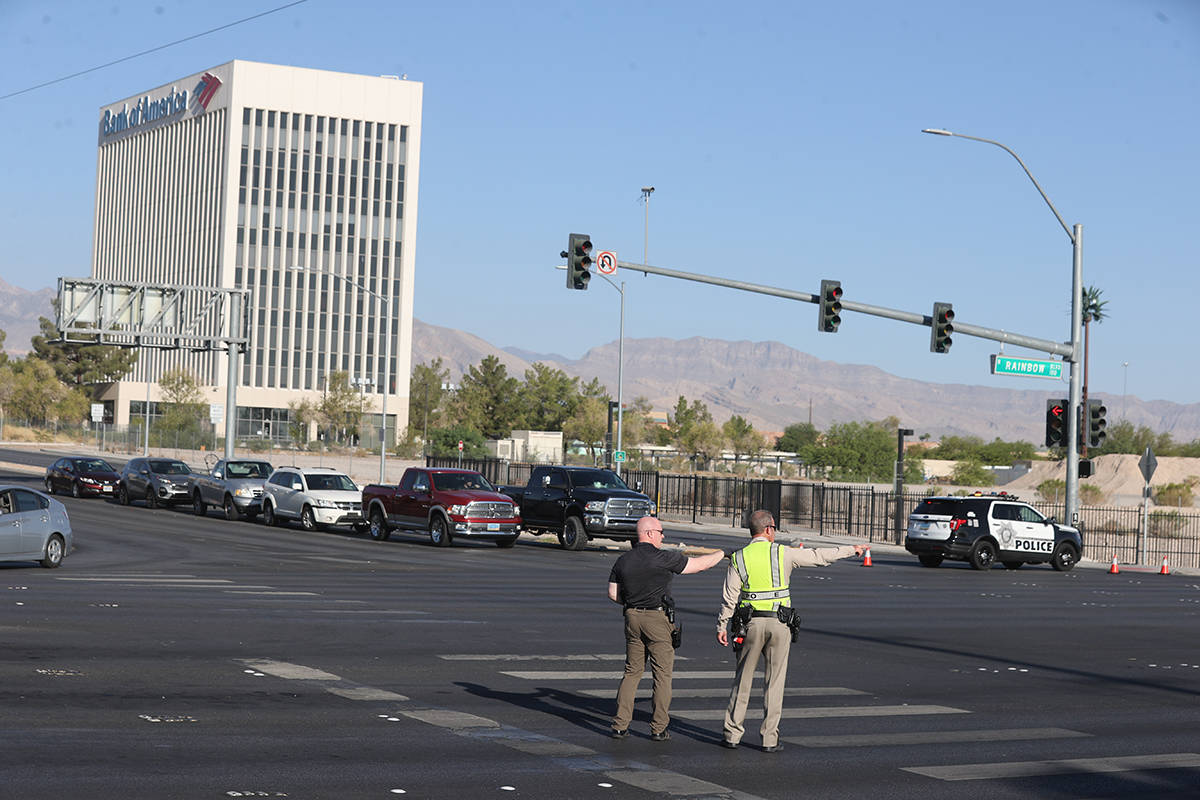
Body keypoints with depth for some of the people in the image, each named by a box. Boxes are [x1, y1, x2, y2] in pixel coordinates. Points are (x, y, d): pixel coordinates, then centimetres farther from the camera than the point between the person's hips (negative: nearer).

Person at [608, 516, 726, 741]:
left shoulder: (623, 561, 5)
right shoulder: (663, 558, -12)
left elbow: (613, 593, 9)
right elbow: (699, 564, -5)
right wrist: (722, 554, 10)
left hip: (632, 618, 5)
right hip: (658, 620, -5)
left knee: (632, 672, 12)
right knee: (662, 675, 3)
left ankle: (620, 725, 8)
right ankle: (658, 728, 4)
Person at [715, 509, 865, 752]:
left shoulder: (739, 558, 0)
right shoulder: (783, 553, -2)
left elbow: (729, 597, -2)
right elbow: (820, 556, 7)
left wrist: (721, 627, 5)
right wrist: (851, 550, 19)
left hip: (751, 623, 1)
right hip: (779, 623, -1)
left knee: (743, 679, 9)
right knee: (775, 681, 5)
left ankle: (732, 734, 10)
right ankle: (770, 738, 5)